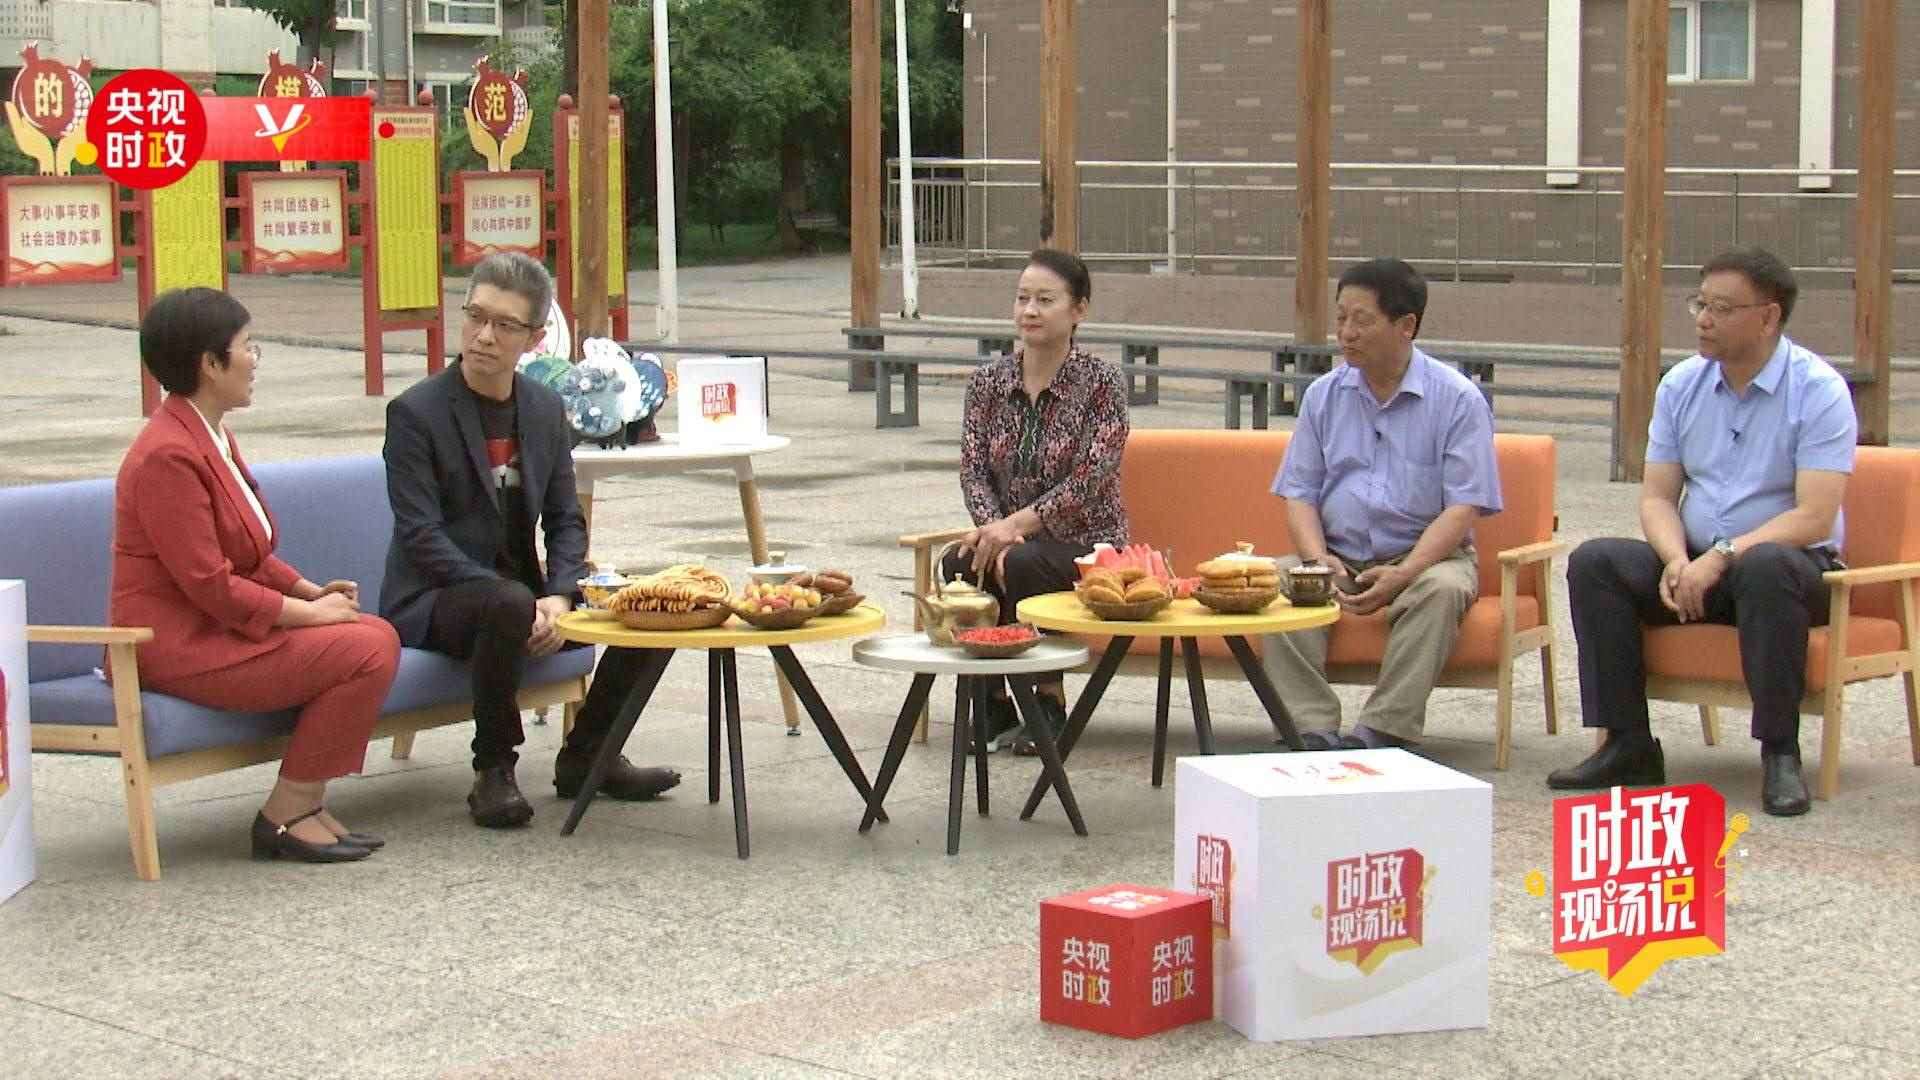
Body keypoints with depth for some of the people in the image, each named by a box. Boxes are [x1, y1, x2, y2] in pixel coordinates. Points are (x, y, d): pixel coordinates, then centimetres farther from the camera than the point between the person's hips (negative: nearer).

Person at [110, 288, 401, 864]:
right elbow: (210, 585, -21)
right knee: (365, 650, -17)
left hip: (222, 626, 10)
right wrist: (308, 612, -13)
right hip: (180, 644, -10)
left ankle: (306, 802, -1)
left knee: (377, 634, -5)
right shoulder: (167, 455, -19)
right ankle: (286, 816, -8)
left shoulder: (212, 436, 14)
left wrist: (309, 589, 6)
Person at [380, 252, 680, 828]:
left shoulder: (545, 409, 8)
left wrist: (558, 598, -13)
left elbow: (565, 520, 8)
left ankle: (586, 756, 7)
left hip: (520, 591, 6)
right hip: (433, 601, -6)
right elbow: (421, 536, -17)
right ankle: (494, 771, -20)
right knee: (509, 605, -38)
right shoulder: (415, 412, -11)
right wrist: (524, 601, -25)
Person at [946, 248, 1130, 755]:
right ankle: (993, 703, -9)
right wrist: (995, 528, -20)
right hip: (1009, 539, 4)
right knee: (960, 563, -28)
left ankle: (1050, 701, -13)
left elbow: (1088, 481, -16)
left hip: (1086, 546, -4)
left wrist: (1016, 524, -25)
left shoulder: (1102, 383, -7)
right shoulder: (988, 380, 7)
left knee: (1022, 564, -35)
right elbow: (972, 469, 0)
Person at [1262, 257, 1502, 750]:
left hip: (1422, 556, -3)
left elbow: (1463, 507, -10)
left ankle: (1381, 732, -38)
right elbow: (1299, 495, 7)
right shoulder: (1323, 395, 9)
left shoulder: (1458, 400, -4)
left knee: (1443, 589, -35)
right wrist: (1319, 560, -14)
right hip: (1338, 558, 3)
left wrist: (1403, 574, -23)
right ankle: (1311, 729, -33)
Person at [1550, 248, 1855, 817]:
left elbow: (1814, 518, -19)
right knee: (1594, 562, -19)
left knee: (1764, 566, -39)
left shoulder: (1819, 391, -10)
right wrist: (1677, 561, -16)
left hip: (1794, 564, -5)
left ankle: (1780, 753, -30)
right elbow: (1657, 496, 6)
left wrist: (1720, 557, -28)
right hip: (1696, 564, 5)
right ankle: (1628, 745, -18)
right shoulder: (1681, 385, 6)